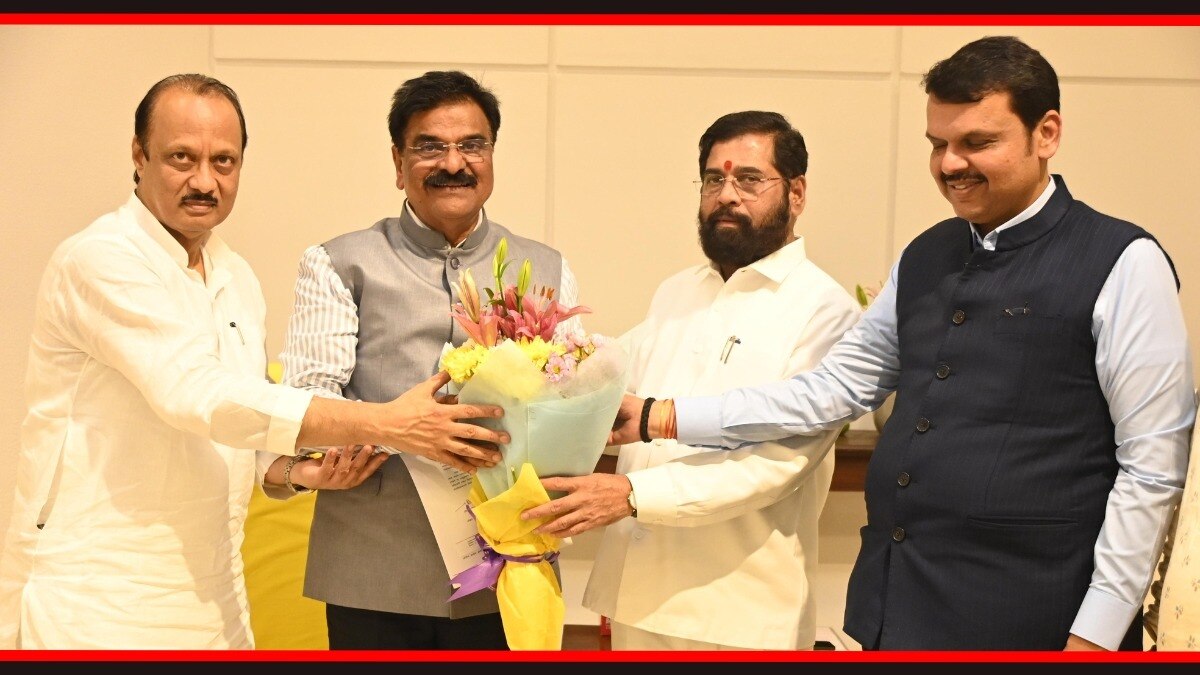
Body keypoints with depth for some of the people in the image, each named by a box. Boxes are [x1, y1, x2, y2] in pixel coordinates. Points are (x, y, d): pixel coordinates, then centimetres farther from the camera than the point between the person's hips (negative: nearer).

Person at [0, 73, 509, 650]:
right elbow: (194, 393, -25)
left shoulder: (237, 279, 11)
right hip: (95, 602, -7)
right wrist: (387, 424, -27)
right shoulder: (100, 260, -14)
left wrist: (294, 469, -4)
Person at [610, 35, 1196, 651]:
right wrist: (660, 418, 7)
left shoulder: (1121, 265, -8)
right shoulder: (925, 258, 12)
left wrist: (1096, 633, -13)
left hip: (1020, 620, -6)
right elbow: (835, 386, 13)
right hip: (892, 602, 6)